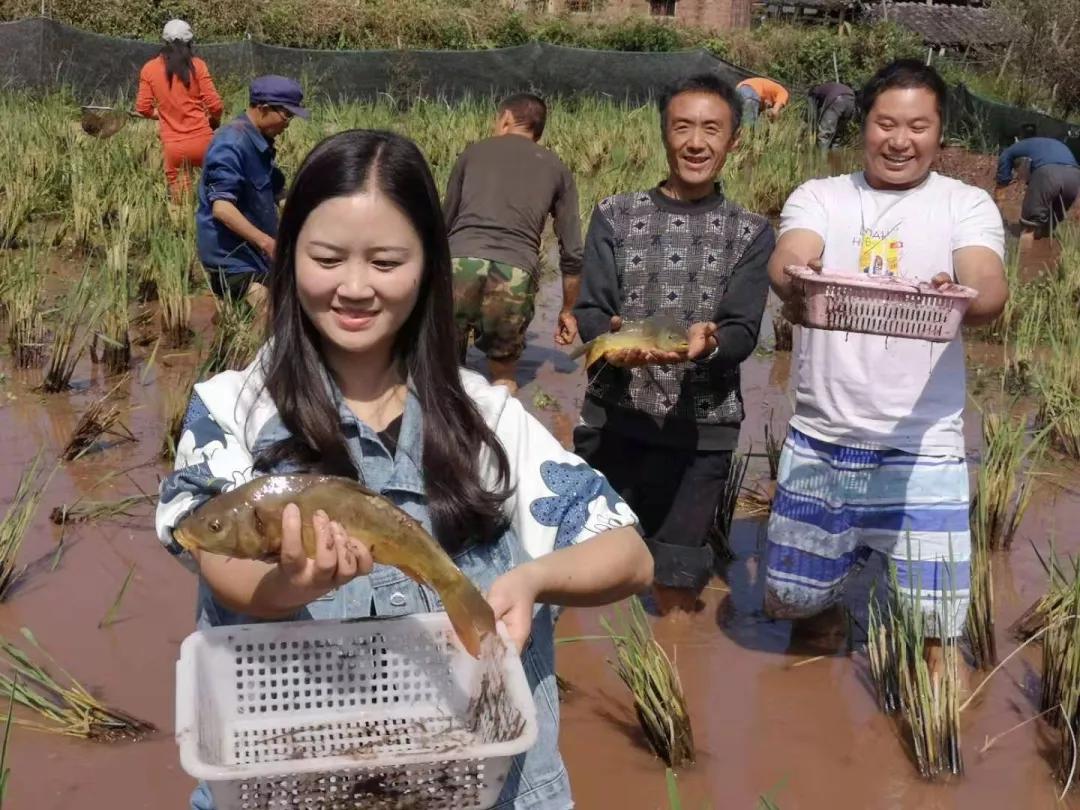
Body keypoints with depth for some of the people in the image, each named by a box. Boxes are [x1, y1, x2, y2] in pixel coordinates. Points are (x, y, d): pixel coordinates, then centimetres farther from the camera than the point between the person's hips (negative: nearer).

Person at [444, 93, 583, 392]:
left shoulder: (474, 152, 25)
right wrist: (567, 310, 34)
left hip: (460, 263, 0)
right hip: (515, 273, 0)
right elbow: (572, 253, 21)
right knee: (503, 376, 21)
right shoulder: (556, 168, 24)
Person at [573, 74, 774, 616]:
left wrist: (707, 343, -28)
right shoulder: (615, 216, 5)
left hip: (701, 429, 0)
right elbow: (587, 311, -2)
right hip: (612, 419, 1)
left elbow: (744, 331, -5)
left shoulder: (751, 233, 4)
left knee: (677, 581, 7)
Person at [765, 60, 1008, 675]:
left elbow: (991, 292, -14)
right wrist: (796, 286, -37)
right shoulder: (819, 197, 6)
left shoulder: (967, 205, 3)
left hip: (922, 447, -2)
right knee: (796, 598, 12)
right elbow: (786, 262, -13)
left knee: (933, 616, -2)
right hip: (818, 441, 2)